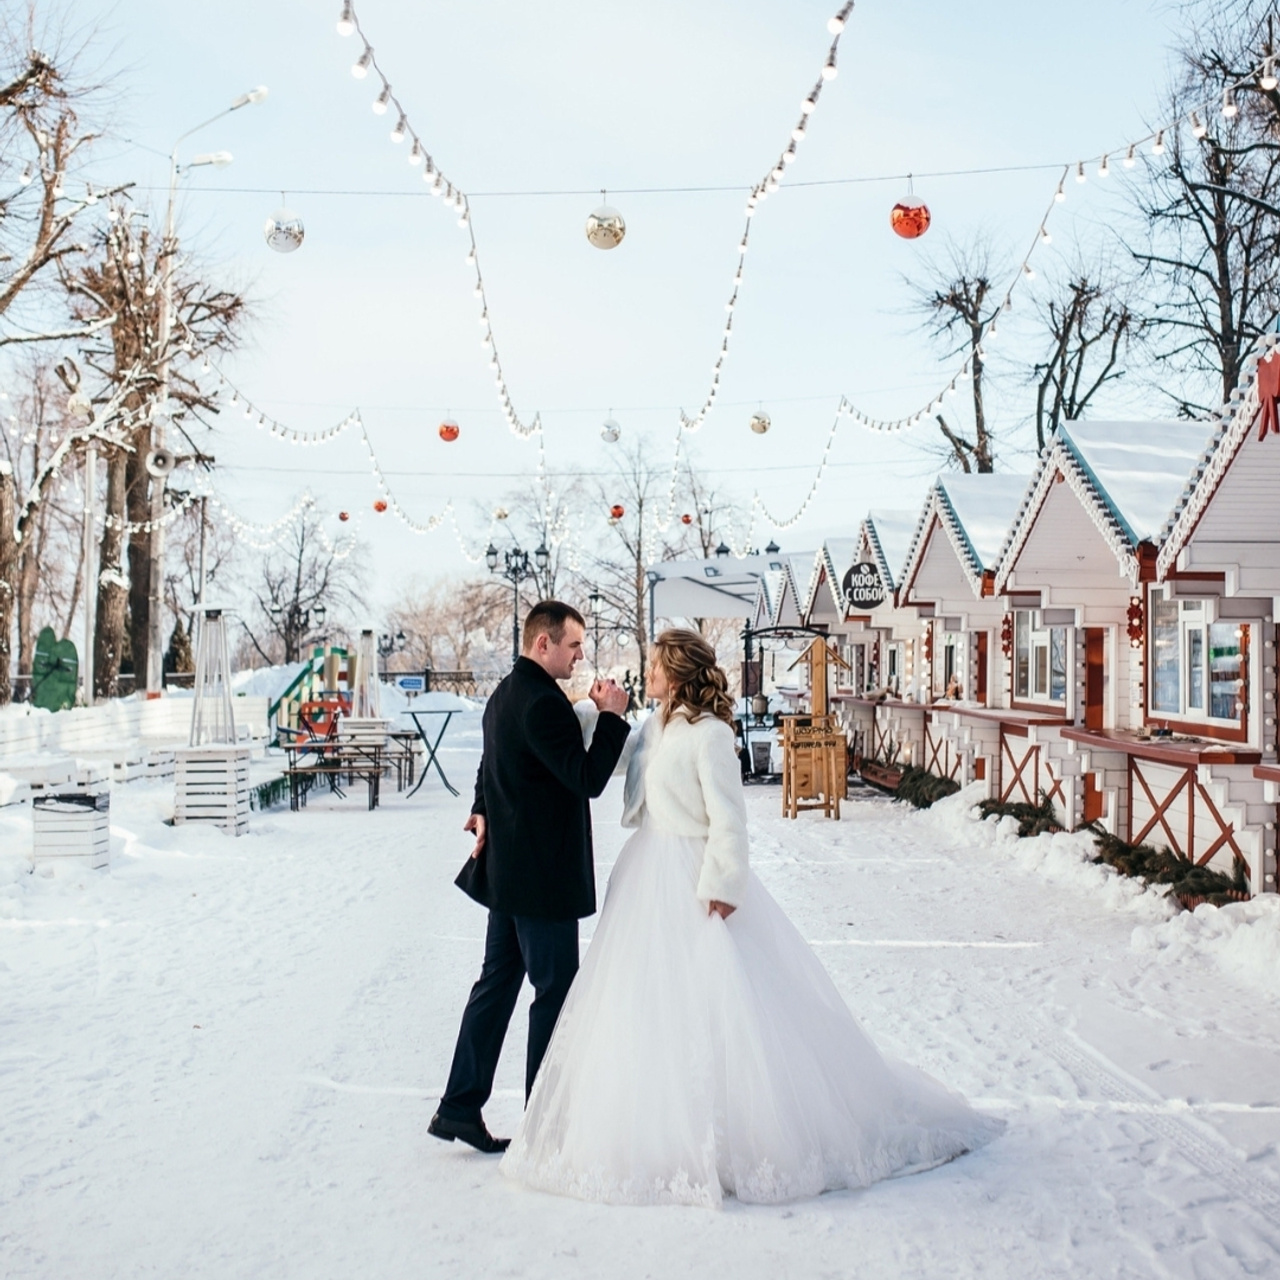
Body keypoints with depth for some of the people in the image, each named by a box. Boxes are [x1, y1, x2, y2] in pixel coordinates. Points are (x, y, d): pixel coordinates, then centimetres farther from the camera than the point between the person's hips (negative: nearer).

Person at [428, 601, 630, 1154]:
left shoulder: (506, 694, 12)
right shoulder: (542, 702, -21)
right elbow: (587, 778, -23)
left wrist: (483, 810, 24)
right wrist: (612, 716, -17)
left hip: (507, 868, 10)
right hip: (542, 874, -10)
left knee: (497, 982, 14)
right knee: (554, 991, 1)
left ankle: (459, 1108, 20)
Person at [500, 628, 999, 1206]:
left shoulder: (709, 734, -15)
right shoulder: (654, 727, 8)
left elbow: (728, 820, -16)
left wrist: (721, 884, -18)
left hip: (696, 884, -8)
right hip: (648, 877, 8)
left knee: (710, 1011, -1)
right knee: (644, 1013, 14)